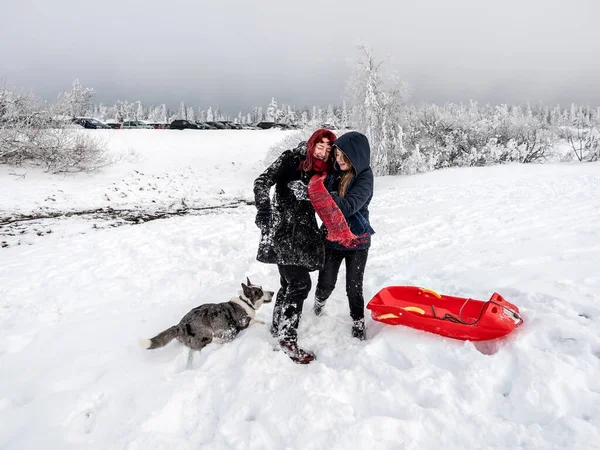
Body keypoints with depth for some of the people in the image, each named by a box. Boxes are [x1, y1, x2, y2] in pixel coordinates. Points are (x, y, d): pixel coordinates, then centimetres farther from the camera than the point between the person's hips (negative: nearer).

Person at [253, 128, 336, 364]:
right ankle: (288, 338, 0)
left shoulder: (323, 173, 11)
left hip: (303, 234, 7)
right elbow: (263, 181, -14)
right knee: (300, 283, -11)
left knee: (290, 283, 14)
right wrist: (263, 208, -29)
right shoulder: (291, 159, -5)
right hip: (283, 231, -6)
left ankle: (278, 327, 32)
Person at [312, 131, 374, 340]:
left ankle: (358, 322, 30)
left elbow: (348, 206, -31)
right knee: (326, 283, 11)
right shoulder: (334, 172, -5)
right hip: (332, 237, 3)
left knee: (354, 286, 6)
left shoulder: (364, 178, -17)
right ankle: (320, 301, 45)